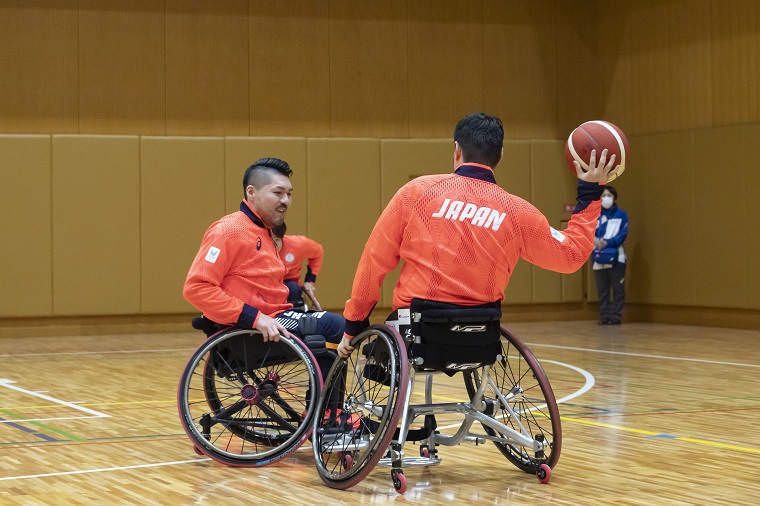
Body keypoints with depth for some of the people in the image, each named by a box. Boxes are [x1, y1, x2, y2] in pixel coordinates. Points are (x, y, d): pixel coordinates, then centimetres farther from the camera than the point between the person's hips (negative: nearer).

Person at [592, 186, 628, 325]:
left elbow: (623, 234, -5)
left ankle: (616, 316, 3)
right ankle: (604, 316, 12)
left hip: (615, 258, -3)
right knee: (602, 290, 7)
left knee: (618, 289, -2)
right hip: (599, 258, 3)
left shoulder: (621, 214, 3)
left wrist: (607, 242, -18)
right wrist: (595, 239, -20)